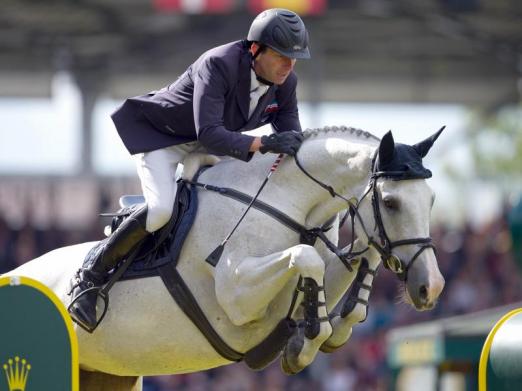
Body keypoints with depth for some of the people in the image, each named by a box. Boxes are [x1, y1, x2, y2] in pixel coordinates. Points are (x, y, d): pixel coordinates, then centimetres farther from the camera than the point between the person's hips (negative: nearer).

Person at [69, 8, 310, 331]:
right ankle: (91, 274, -13)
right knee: (161, 209, -29)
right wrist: (262, 144, -50)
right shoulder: (218, 65, -35)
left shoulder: (286, 83, -13)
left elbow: (291, 133, -3)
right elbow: (208, 133, -43)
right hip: (159, 135, -8)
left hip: (207, 145, 8)